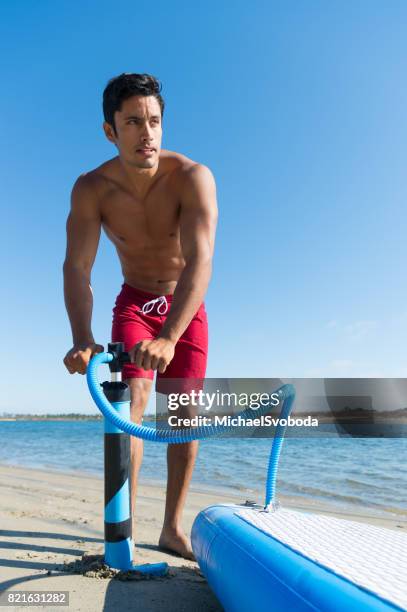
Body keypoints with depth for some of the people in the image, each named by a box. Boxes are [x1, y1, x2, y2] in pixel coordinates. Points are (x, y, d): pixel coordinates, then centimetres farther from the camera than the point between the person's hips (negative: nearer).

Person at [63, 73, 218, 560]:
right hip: (134, 302, 1)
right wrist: (82, 339, -46)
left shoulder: (193, 177, -27)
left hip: (186, 305, 0)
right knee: (130, 401, -15)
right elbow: (76, 268, -28)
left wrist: (168, 338, -54)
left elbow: (200, 261, -40)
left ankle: (172, 528, 12)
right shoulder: (91, 189, -20)